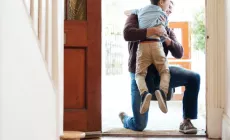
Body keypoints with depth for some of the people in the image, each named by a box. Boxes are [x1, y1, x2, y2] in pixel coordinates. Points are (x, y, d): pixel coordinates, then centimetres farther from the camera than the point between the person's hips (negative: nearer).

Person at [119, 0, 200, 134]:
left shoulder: (168, 31, 16)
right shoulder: (137, 17, 5)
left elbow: (179, 53, 3)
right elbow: (128, 34, -17)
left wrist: (167, 39, -14)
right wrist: (153, 31, -21)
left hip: (160, 71, 4)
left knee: (194, 78, -20)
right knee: (139, 126, -8)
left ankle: (186, 122, -8)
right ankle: (124, 118, 31)